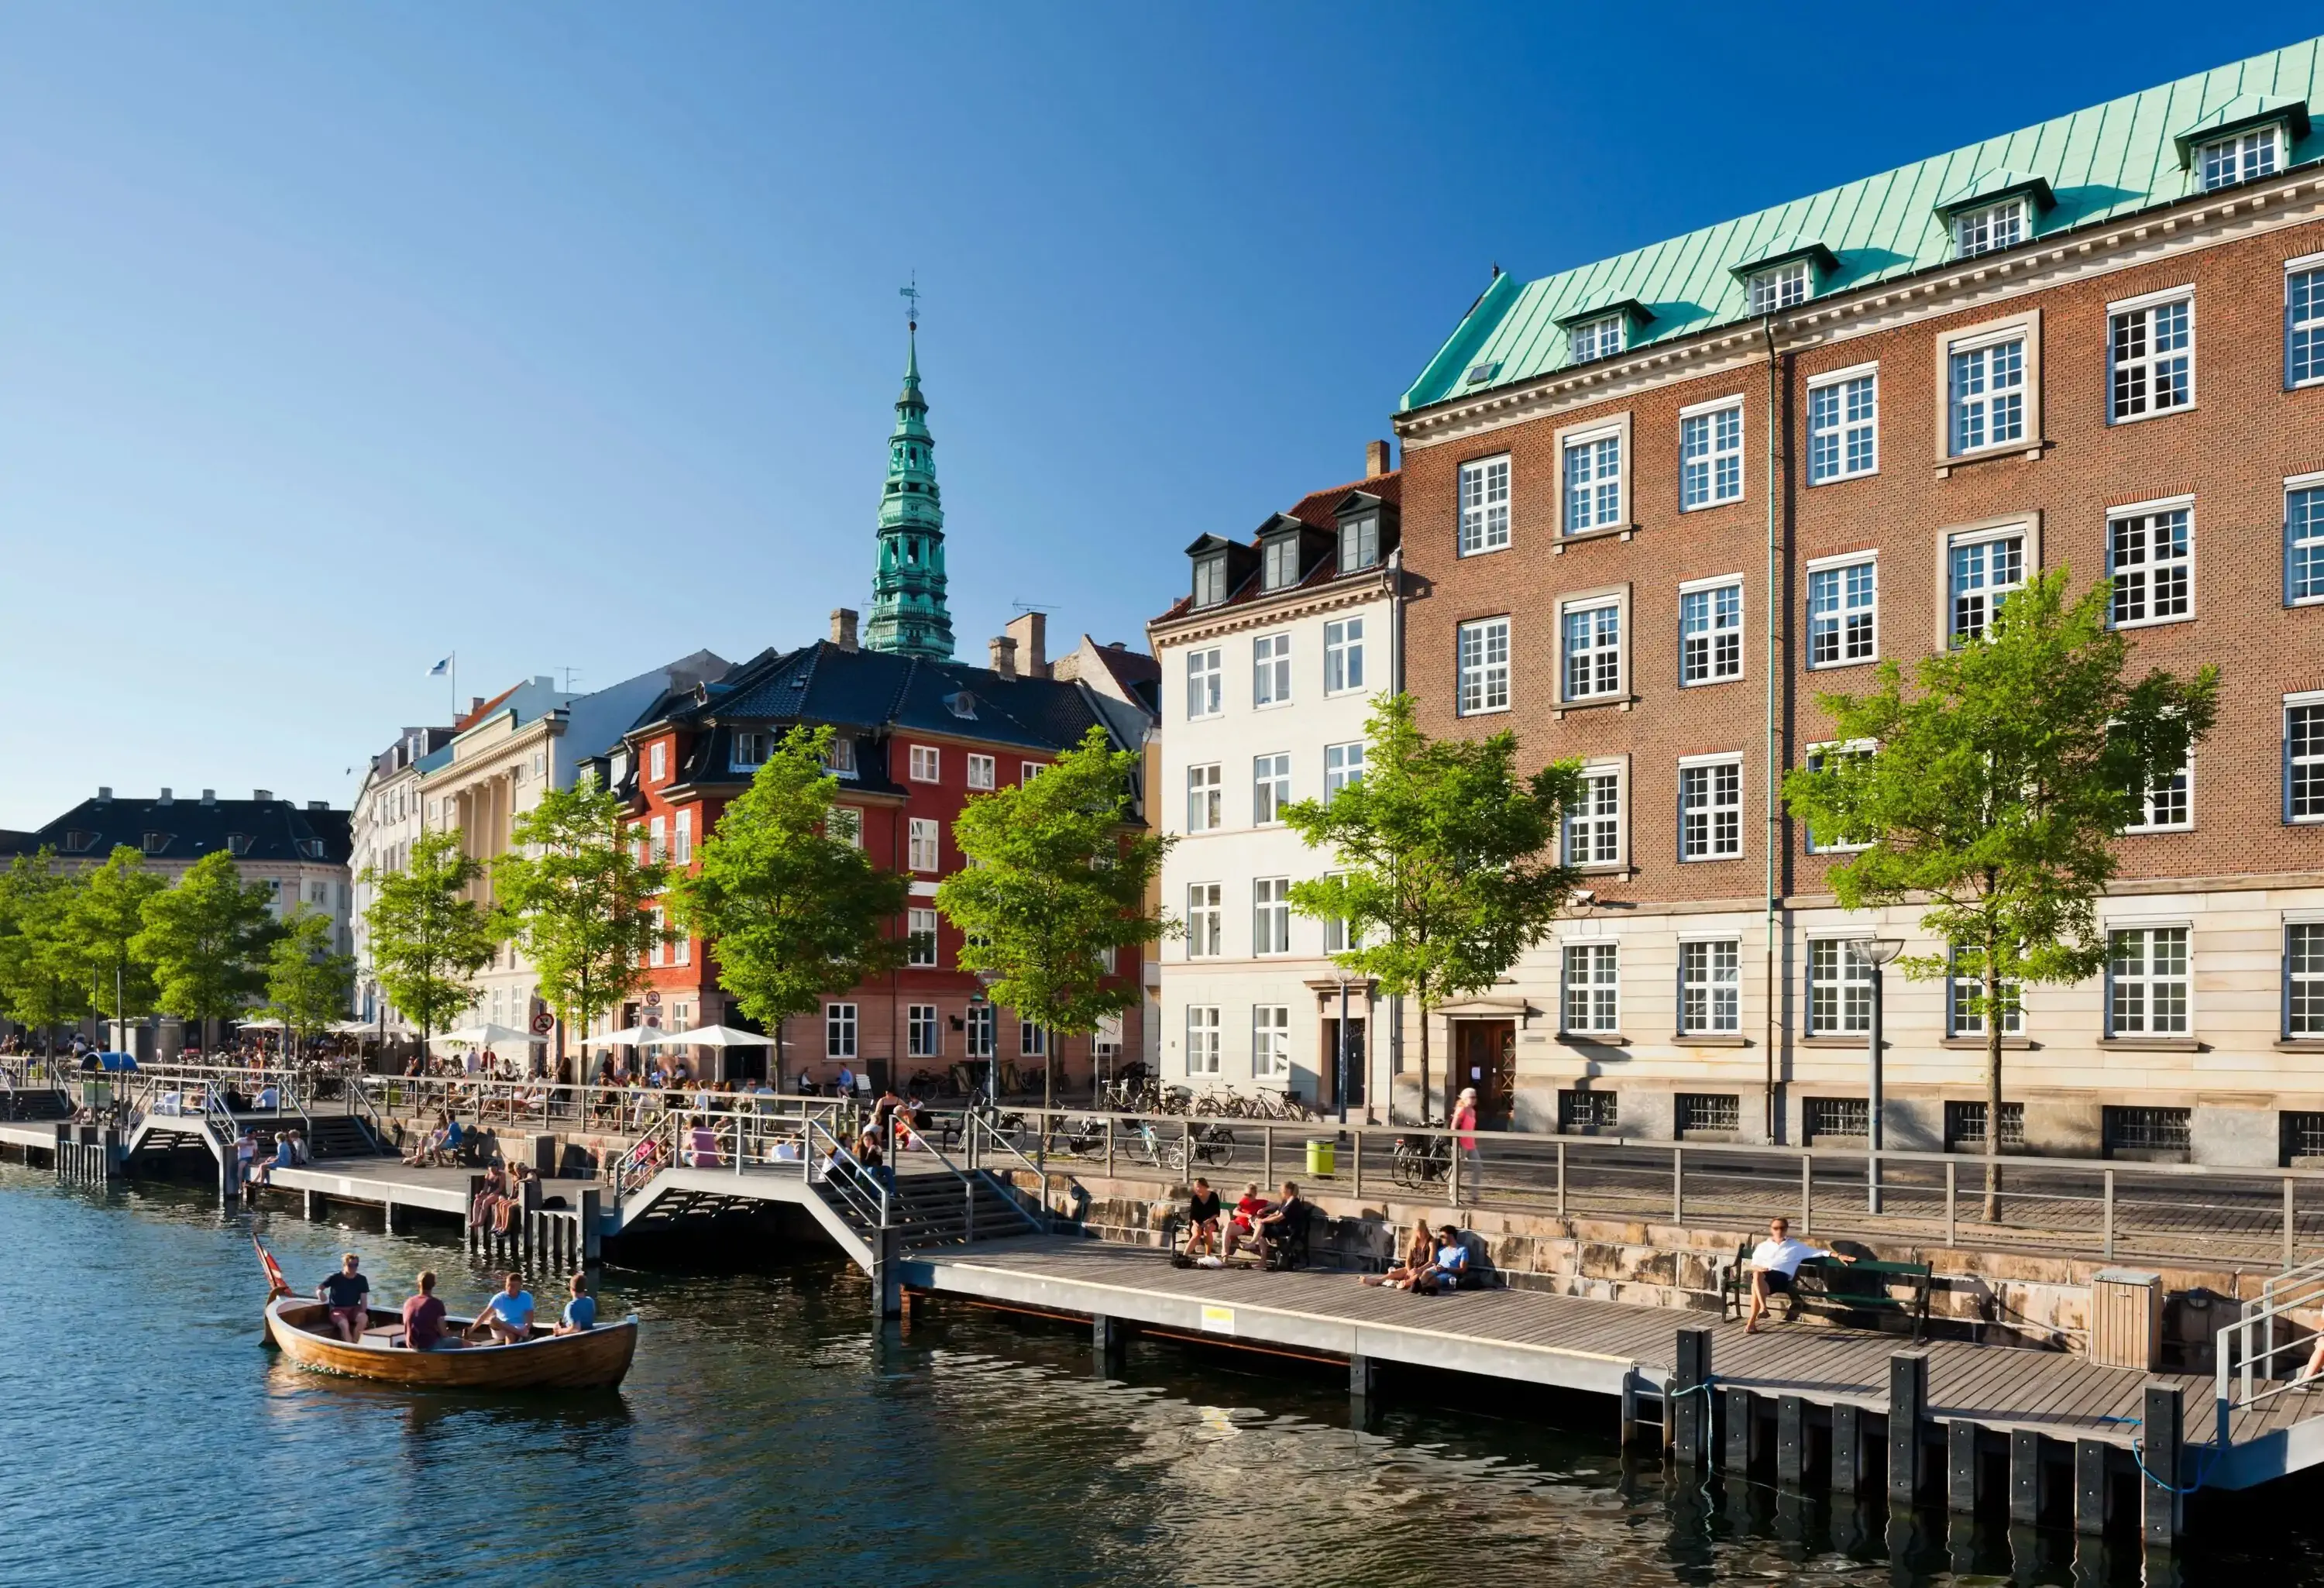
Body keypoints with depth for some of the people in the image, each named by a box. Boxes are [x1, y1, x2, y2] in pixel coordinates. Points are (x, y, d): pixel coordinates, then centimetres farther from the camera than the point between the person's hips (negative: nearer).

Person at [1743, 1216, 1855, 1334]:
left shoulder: (1796, 1246, 24)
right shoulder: (1763, 1246, 27)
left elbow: (1818, 1252, 16)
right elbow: (1753, 1265, 22)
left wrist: (1838, 1255, 3)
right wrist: (1759, 1268, -3)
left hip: (1781, 1277, -2)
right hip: (1761, 1275, 2)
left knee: (1756, 1288, -36)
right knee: (1757, 1275, -40)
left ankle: (1752, 1321, -36)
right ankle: (1763, 1308, -44)